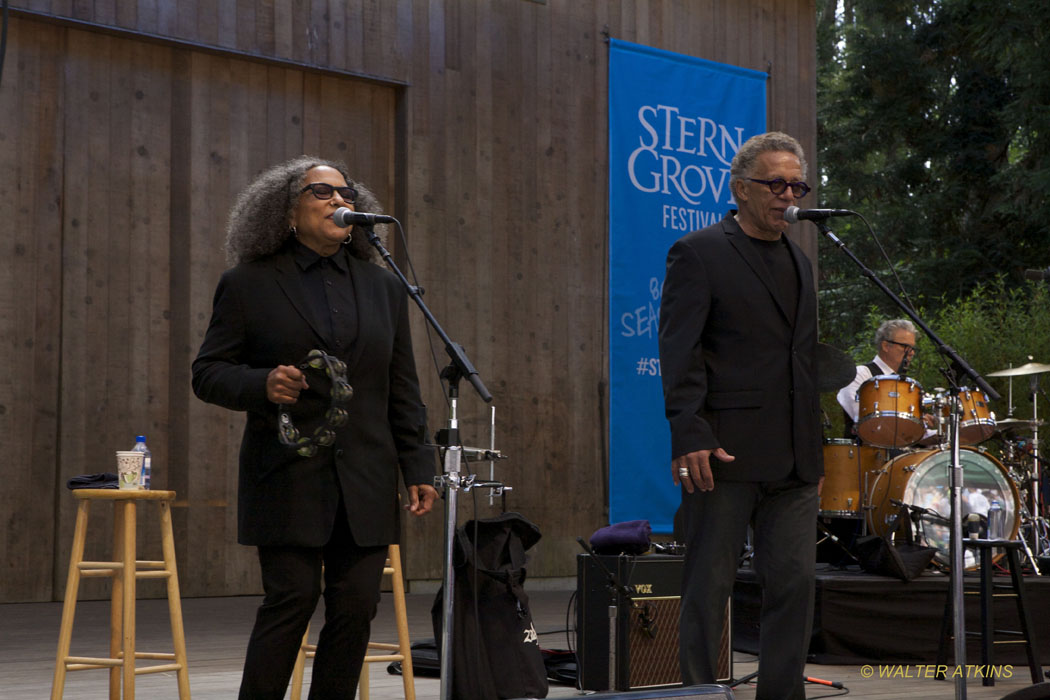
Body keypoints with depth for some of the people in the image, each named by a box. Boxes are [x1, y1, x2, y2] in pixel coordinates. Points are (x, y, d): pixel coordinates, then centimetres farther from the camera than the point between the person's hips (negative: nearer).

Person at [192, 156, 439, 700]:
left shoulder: (383, 288, 15)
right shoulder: (248, 285, 4)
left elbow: (402, 390, 14)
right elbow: (207, 373, 2)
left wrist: (418, 468, 7)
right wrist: (262, 385, -17)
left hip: (365, 485, 4)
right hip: (288, 480, -4)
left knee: (356, 607, 0)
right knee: (291, 600, -9)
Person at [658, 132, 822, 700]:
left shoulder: (800, 263, 19)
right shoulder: (698, 253, -2)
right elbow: (679, 352, -10)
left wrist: (817, 448, 17)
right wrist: (690, 437, -19)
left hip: (793, 461, 6)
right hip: (725, 453, -6)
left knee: (795, 583, 5)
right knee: (708, 585, -1)